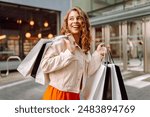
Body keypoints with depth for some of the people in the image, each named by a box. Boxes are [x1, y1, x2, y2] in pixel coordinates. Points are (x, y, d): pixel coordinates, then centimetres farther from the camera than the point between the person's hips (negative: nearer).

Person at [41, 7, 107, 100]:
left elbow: (86, 72, 7)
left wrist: (98, 54, 2)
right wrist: (69, 53, -22)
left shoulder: (85, 47, 7)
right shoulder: (60, 42, -14)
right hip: (58, 94, -6)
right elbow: (45, 66, -22)